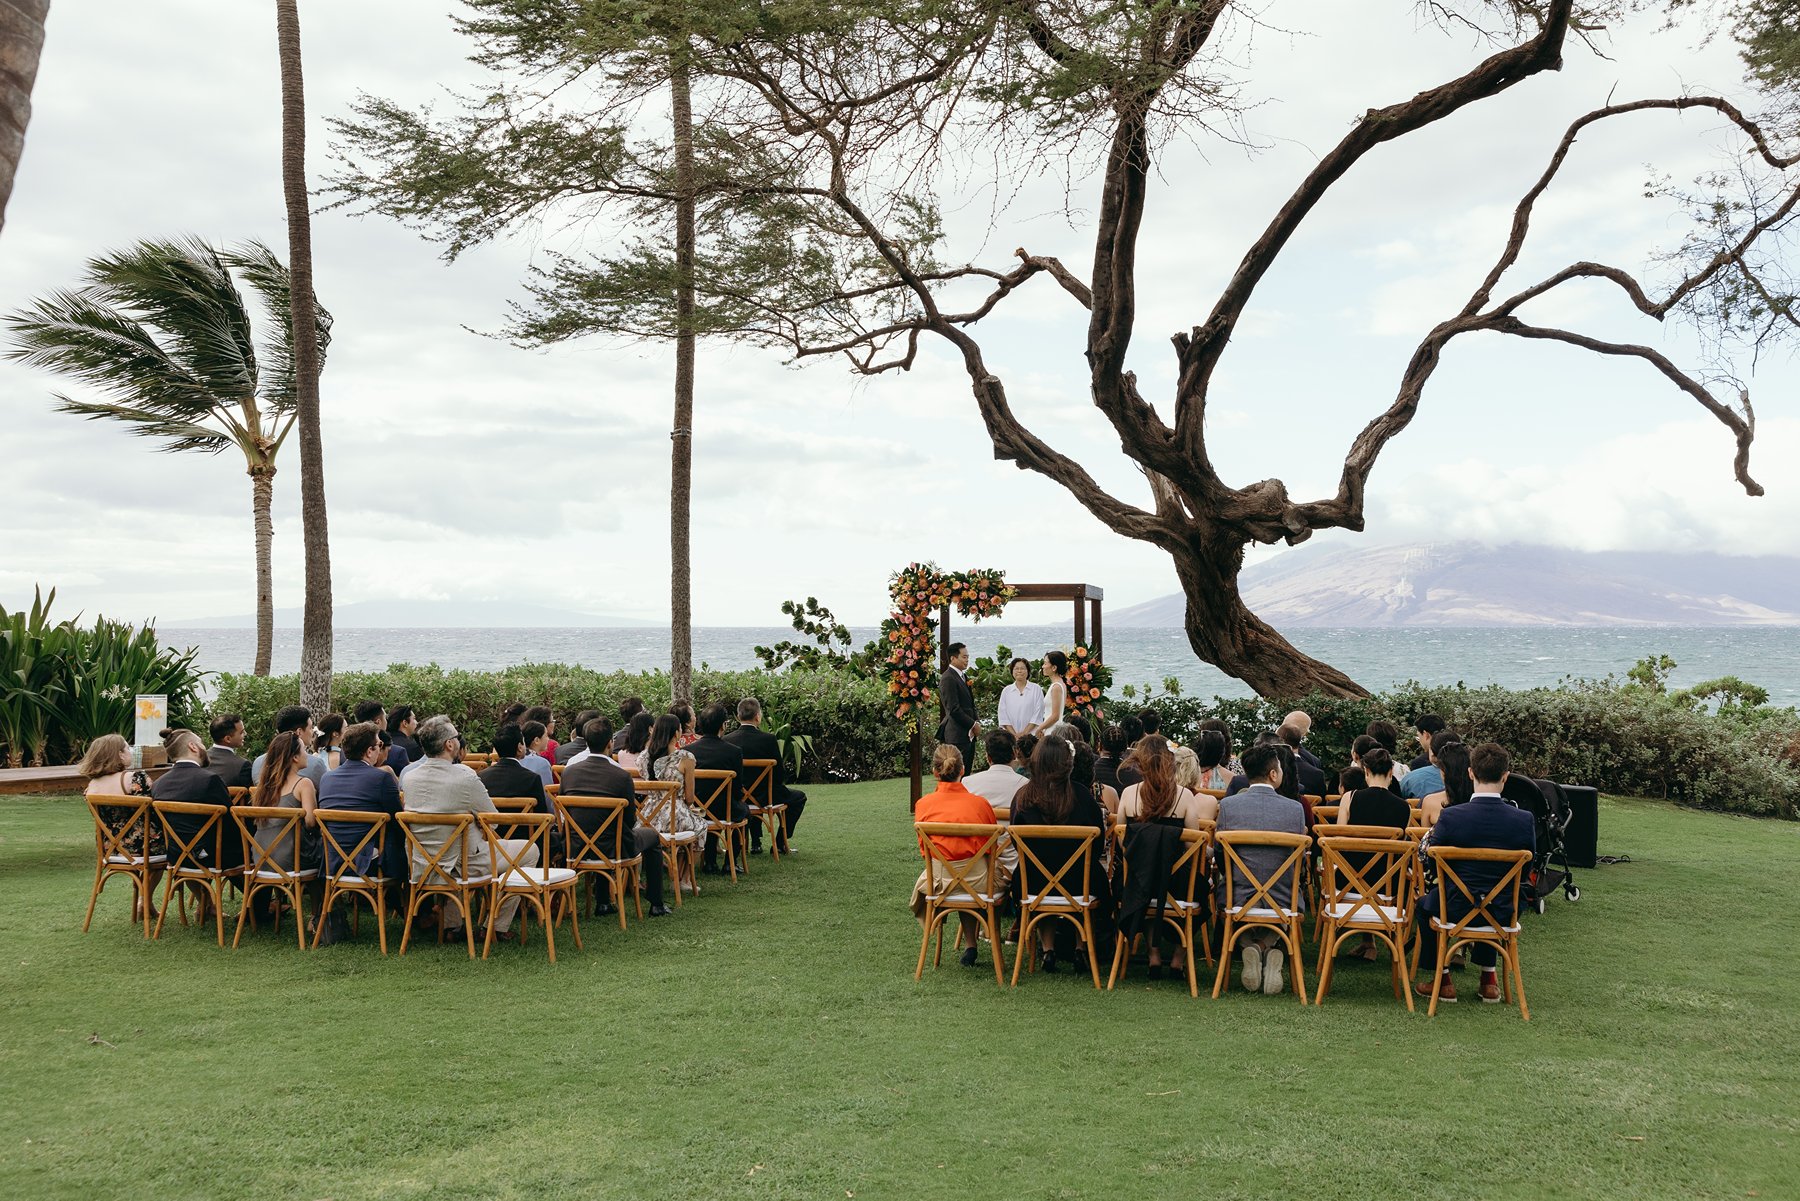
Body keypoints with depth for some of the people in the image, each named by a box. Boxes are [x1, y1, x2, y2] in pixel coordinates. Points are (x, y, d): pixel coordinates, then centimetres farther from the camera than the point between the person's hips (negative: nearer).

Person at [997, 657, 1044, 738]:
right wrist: (1014, 734, -6)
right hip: (1010, 736, 2)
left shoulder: (1036, 689, 4)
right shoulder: (1006, 691, 10)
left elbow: (1037, 715, 0)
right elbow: (1002, 716, 6)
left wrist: (1024, 733, -8)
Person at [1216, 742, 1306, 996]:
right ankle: (1269, 948, 7)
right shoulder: (1295, 809, -7)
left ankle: (1250, 947, 7)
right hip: (1282, 904, 0)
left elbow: (1219, 855, 3)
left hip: (1237, 900, 0)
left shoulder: (1228, 805, -7)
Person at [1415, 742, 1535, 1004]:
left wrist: (1430, 833, 16)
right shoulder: (1524, 820, -14)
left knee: (1425, 903, 32)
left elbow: (1427, 856, -4)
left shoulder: (1451, 817, -20)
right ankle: (1488, 979, 39)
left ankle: (1440, 979, 33)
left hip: (1458, 911, -2)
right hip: (1503, 914, 3)